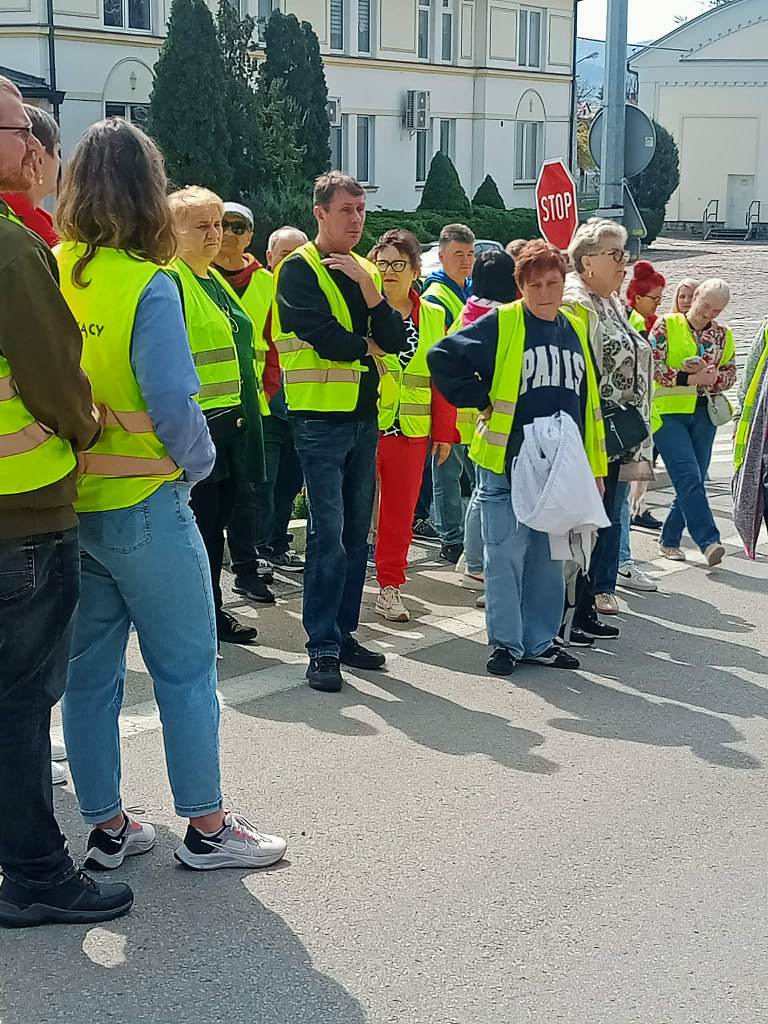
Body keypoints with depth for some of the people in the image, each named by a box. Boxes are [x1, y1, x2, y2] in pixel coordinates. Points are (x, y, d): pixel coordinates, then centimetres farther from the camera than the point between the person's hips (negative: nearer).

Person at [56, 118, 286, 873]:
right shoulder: (145, 285, -16)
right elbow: (172, 403, -17)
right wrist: (199, 464, 0)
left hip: (63, 503, 6)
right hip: (141, 502, -6)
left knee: (89, 670, 13)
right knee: (186, 668, 6)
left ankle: (106, 828, 22)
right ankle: (206, 827, 13)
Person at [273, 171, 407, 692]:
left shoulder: (367, 271, 14)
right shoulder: (300, 269, -5)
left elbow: (395, 341, 1)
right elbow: (323, 336, -19)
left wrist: (370, 290, -12)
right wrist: (366, 346, -2)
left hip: (364, 416, 7)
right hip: (321, 417, -7)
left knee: (356, 532, 10)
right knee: (328, 533, -9)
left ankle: (343, 633, 20)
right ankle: (323, 648, -4)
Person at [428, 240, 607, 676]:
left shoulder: (576, 330, 11)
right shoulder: (500, 324, -6)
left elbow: (589, 401, 16)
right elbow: (442, 358, -9)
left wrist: (593, 466, 13)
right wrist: (481, 400, -8)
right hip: (508, 463, -5)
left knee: (549, 557, 12)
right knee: (506, 554, -1)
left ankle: (541, 641, 22)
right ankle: (506, 643, 9)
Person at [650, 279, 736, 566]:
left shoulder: (723, 334, 12)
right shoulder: (667, 325, -1)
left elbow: (731, 374, 14)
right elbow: (652, 367, -8)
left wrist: (713, 378, -9)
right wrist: (690, 378, -16)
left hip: (704, 414, 5)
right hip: (669, 412, -5)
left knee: (694, 482, 6)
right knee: (689, 477, -16)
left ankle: (670, 540, 20)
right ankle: (709, 541, -21)